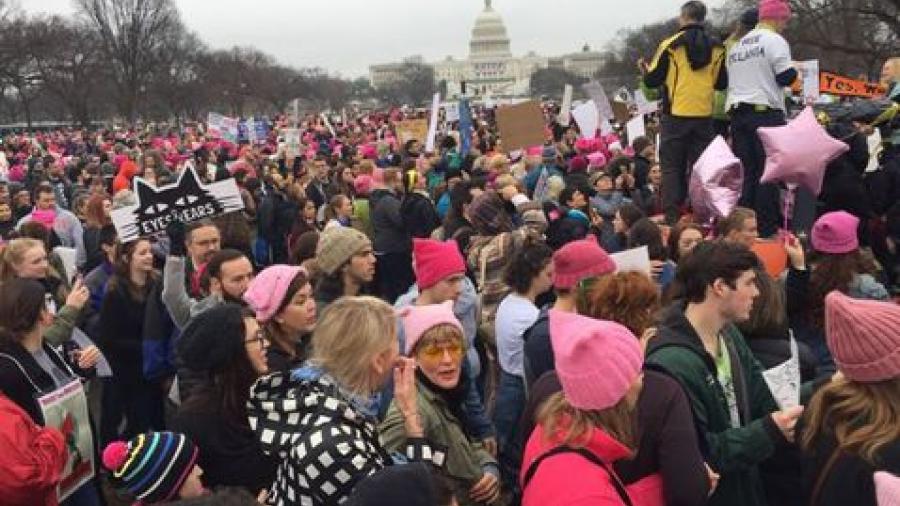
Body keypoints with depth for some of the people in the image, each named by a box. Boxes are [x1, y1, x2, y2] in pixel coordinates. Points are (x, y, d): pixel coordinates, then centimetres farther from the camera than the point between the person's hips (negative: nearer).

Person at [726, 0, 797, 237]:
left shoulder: (737, 45, 16)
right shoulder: (775, 40, -7)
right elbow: (786, 77, -10)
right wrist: (794, 70, 9)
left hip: (737, 112, 7)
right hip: (766, 112, -7)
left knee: (744, 172, 9)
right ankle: (766, 228, -2)